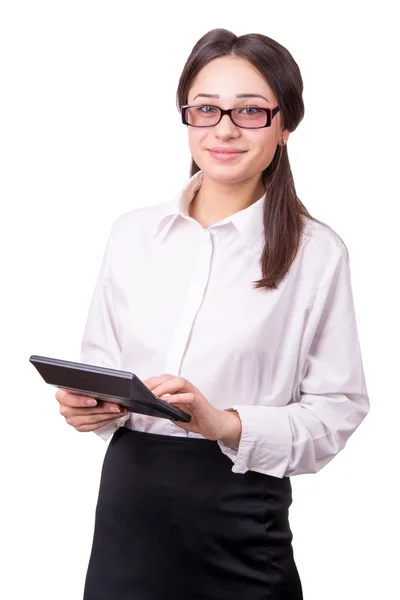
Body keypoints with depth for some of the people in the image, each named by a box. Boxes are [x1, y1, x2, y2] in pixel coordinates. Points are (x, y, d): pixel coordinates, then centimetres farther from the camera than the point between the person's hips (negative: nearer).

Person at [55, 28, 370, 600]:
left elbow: (337, 408, -7)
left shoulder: (317, 251, -6)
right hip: (129, 494, 3)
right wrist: (89, 404, -9)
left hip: (240, 510, -3)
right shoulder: (133, 231, 5)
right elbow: (99, 359, 12)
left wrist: (227, 424, -20)